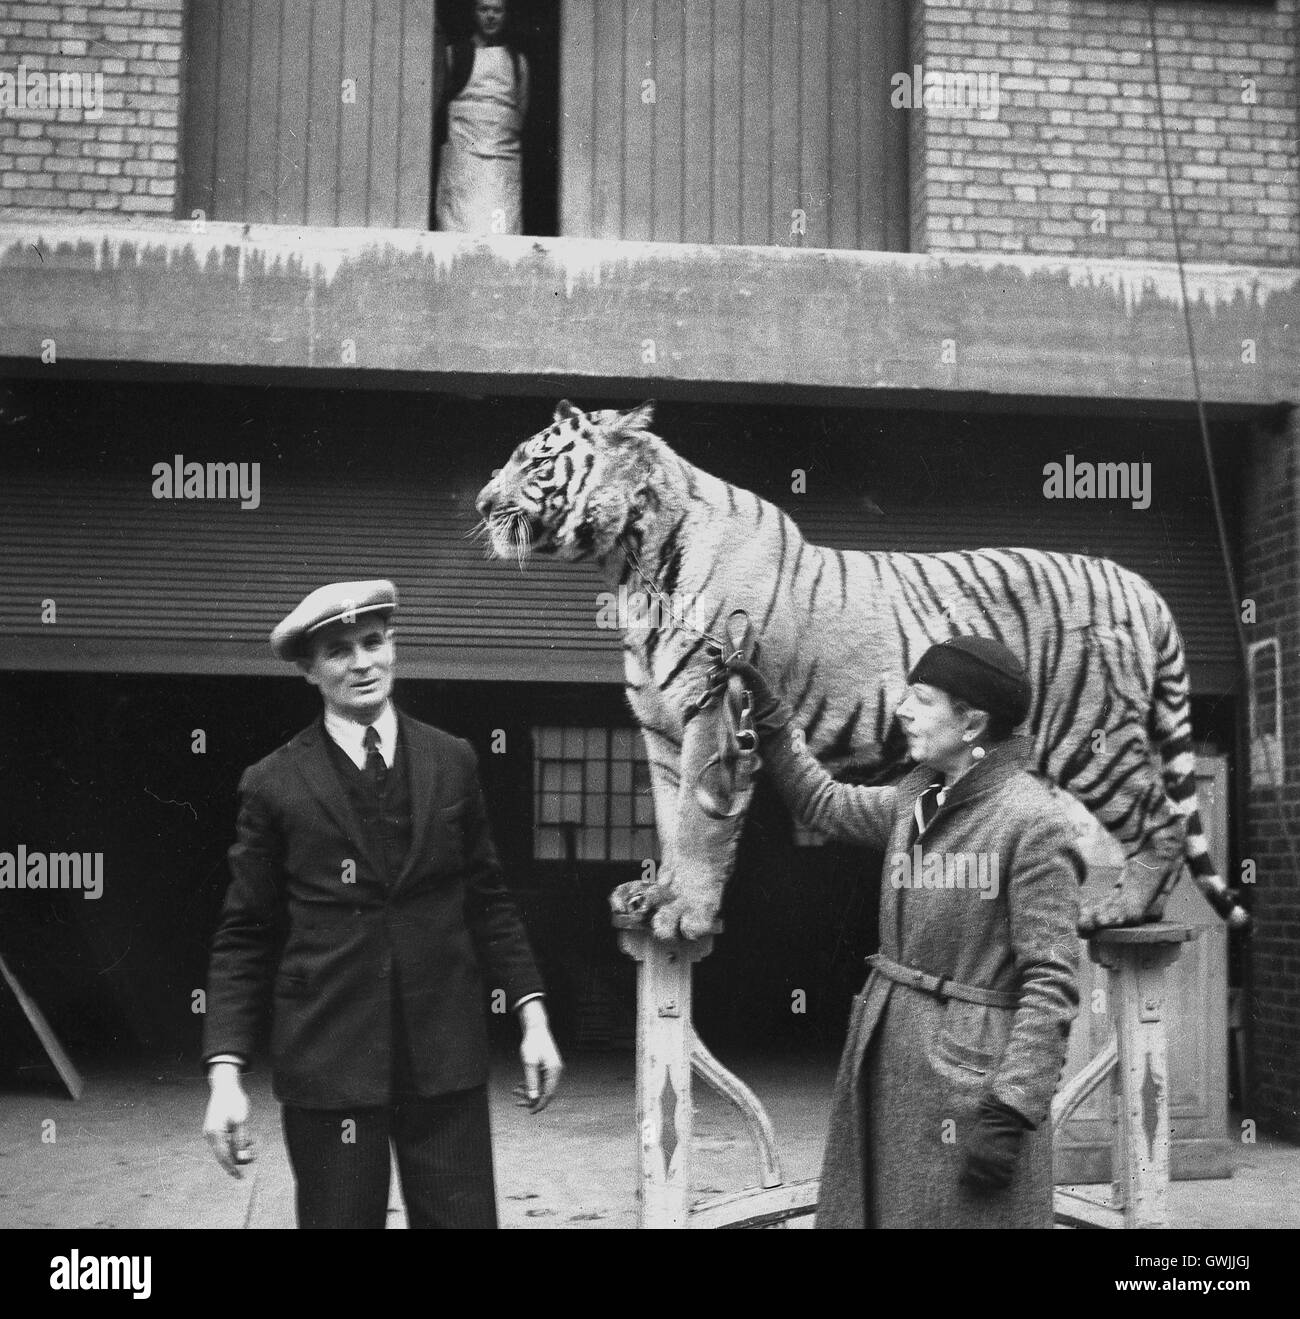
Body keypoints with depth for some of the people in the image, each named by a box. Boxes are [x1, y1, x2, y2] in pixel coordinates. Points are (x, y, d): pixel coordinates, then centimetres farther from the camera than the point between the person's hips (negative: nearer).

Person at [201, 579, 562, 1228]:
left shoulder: (452, 762, 6)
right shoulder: (274, 784, -2)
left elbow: (487, 899, 12)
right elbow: (242, 938, 0)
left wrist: (531, 1015, 6)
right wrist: (225, 1072, -8)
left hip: (445, 1053, 2)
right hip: (327, 1062, -2)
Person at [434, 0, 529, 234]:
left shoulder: (517, 60, 16)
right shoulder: (454, 54, 9)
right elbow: (436, 103, 11)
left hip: (506, 160, 2)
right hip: (461, 159, -2)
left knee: (505, 230, -7)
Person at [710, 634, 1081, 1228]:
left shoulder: (1032, 821, -14)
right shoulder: (917, 798, 9)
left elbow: (1052, 983, -17)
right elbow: (823, 803, 27)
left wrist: (1010, 1113, -22)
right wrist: (767, 713, 20)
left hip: (970, 1077, -7)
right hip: (882, 1060, 8)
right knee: (867, 1206, 13)